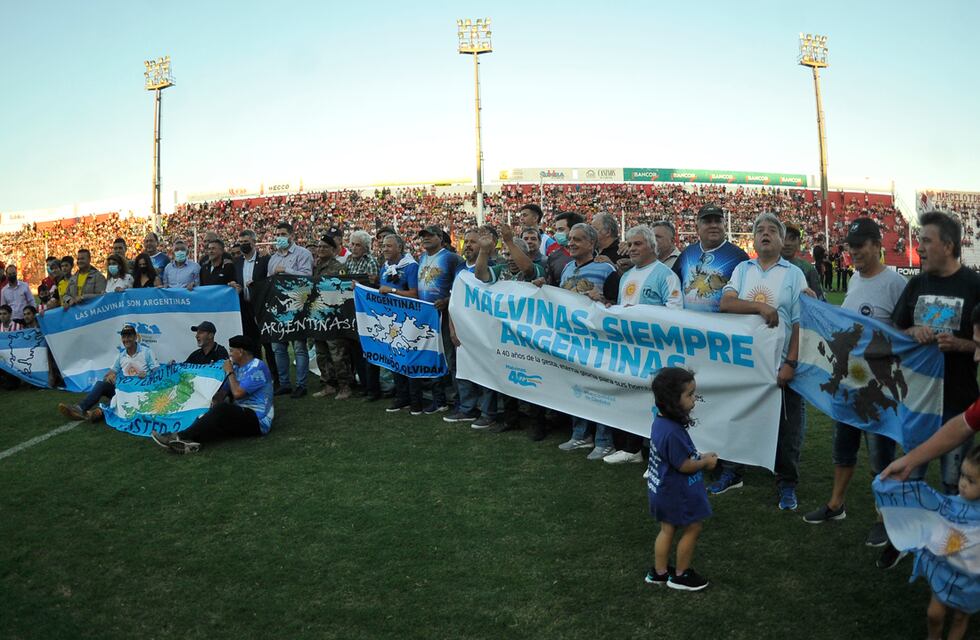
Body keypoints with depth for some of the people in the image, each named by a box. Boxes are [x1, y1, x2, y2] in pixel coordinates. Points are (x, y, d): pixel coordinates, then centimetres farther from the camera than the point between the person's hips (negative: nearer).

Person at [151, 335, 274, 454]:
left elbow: (237, 393, -20)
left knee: (222, 410, -30)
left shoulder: (257, 368, -12)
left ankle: (183, 437, -33)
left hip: (258, 420, -9)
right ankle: (189, 440, -41)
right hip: (241, 414, 9)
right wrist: (214, 402, -8)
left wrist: (229, 372, -7)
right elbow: (223, 391, 11)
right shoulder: (237, 367, 16)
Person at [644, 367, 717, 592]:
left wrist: (699, 456, 4)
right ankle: (680, 575, 24)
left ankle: (659, 572, 33)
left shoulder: (661, 422, -2)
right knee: (693, 528, 10)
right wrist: (706, 462, -8)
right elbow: (684, 466, -24)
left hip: (663, 490, 9)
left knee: (667, 529, 21)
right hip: (677, 493, -9)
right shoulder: (672, 432, -32)